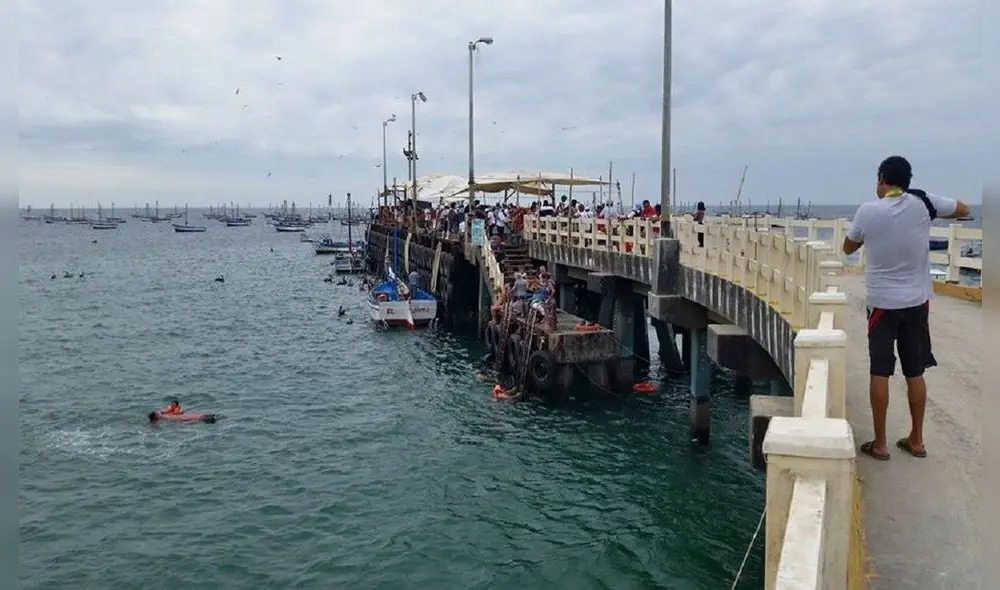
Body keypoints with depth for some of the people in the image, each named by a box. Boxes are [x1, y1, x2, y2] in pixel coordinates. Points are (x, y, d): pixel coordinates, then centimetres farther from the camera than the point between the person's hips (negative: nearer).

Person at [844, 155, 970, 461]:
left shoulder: (868, 211, -11)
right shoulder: (923, 202, -6)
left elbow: (848, 248, 5)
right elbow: (963, 209, 11)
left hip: (882, 302, -2)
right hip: (917, 302, 3)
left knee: (879, 373, 4)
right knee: (915, 373, 12)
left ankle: (879, 444, 9)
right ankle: (916, 440, 22)